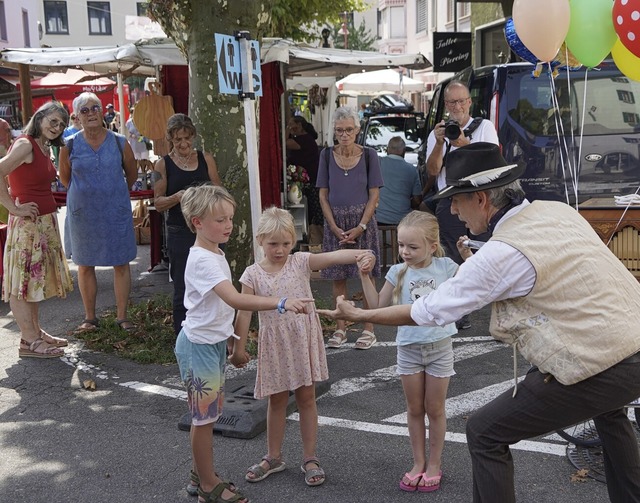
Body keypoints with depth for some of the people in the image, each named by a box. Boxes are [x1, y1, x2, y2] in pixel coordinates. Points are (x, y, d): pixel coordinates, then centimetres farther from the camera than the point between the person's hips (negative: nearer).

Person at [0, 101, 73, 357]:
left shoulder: (44, 147, 12)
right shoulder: (25, 144, -15)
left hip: (45, 222, 9)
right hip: (28, 222, -9)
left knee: (35, 277, 16)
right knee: (23, 279, -2)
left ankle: (35, 330, 27)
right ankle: (29, 341, 3)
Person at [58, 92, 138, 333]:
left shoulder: (119, 142, -3)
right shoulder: (70, 146, -4)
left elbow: (131, 174, 11)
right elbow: (64, 178, 11)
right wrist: (87, 195, 13)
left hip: (116, 212, 0)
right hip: (82, 213, 0)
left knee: (121, 263, 3)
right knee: (85, 265, 8)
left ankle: (122, 316, 14)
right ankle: (90, 317, 20)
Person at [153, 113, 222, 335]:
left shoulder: (206, 159, 8)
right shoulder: (163, 164, 2)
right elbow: (158, 202, 0)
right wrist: (178, 197, -19)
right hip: (180, 234, -2)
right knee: (182, 290, 3)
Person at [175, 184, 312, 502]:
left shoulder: (215, 254, 8)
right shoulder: (202, 261, -24)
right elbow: (235, 300, -37)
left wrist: (235, 345, 21)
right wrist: (281, 304, -45)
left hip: (214, 342, 10)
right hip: (199, 345, -10)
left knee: (208, 414, 19)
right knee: (204, 416, 3)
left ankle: (201, 475, 34)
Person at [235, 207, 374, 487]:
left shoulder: (301, 262, -5)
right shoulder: (253, 274, -4)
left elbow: (334, 256, -20)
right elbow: (244, 313, -3)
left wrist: (360, 255, -38)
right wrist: (239, 347, -4)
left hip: (304, 340, -1)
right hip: (274, 344, 1)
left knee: (306, 398, 9)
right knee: (277, 401, 14)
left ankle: (309, 458, 22)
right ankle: (274, 457, 31)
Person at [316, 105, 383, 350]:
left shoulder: (368, 155, -2)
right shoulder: (327, 155, 2)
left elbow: (374, 195, -3)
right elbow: (323, 195, 3)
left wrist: (360, 227, -12)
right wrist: (335, 228, -7)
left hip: (363, 221, -2)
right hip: (335, 221, 2)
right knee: (338, 277, 6)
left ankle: (368, 329, 10)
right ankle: (340, 329, 16)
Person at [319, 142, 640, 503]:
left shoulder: (502, 254, -17)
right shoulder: (559, 210, 6)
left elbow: (429, 311, -9)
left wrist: (358, 315, 3)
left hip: (598, 370, -8)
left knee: (485, 433, 3)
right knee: (609, 409, 41)